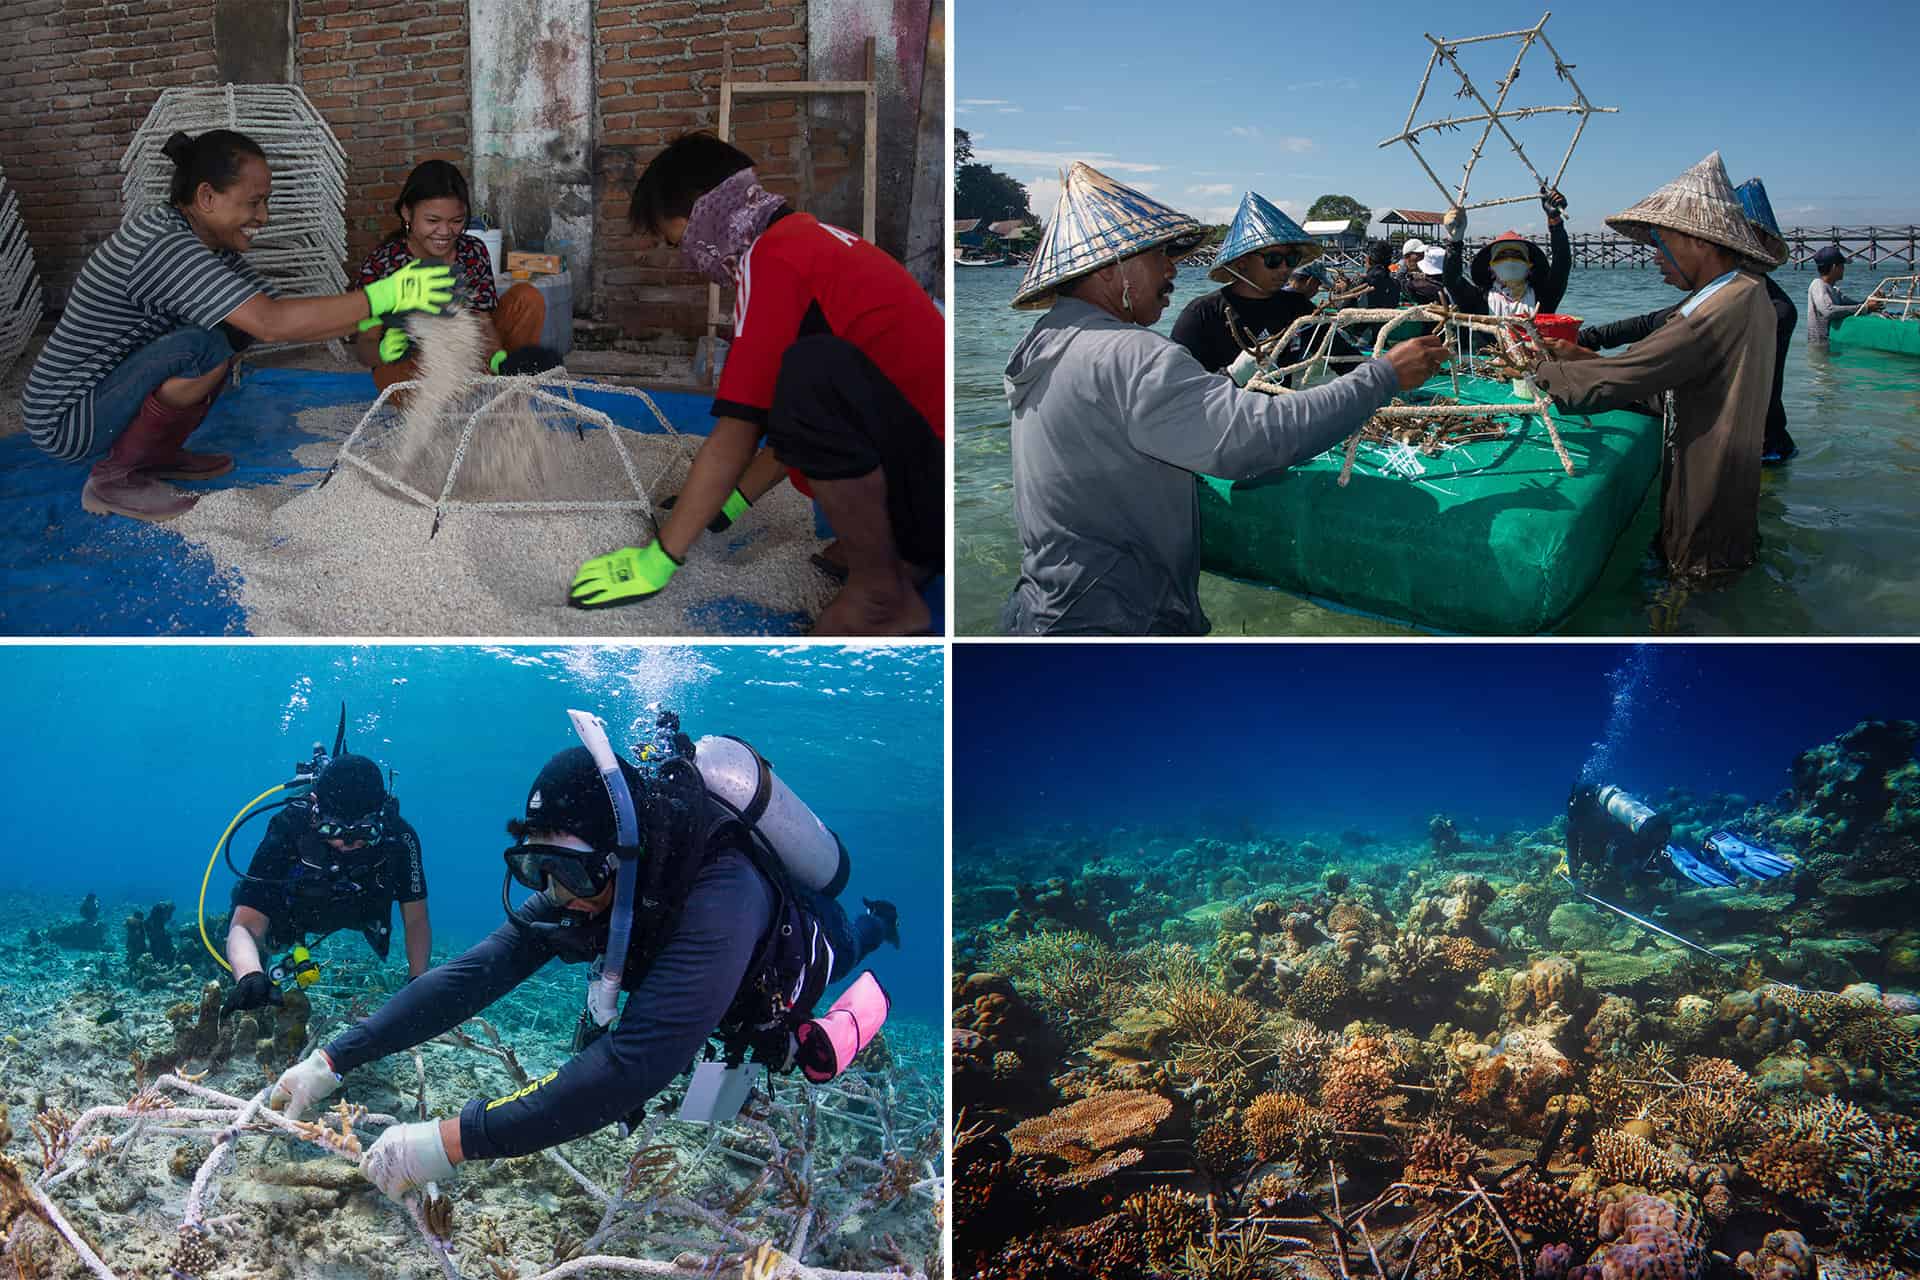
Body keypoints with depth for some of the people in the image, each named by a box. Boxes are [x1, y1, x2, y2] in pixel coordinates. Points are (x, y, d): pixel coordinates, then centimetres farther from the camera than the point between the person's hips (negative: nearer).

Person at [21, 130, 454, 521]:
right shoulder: (163, 247, -27)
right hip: (66, 421, -9)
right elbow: (272, 323, -35)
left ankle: (159, 453, 10)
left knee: (237, 323, 5)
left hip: (108, 385, 9)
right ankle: (114, 475, -12)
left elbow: (268, 309, 4)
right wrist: (385, 296, -33)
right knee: (206, 347, -29)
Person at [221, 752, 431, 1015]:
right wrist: (250, 976, -66)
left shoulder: (398, 836, -37)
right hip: (297, 911, -3)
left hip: (362, 911, 3)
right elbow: (245, 926, -44)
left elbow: (416, 920, -23)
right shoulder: (288, 829, -41)